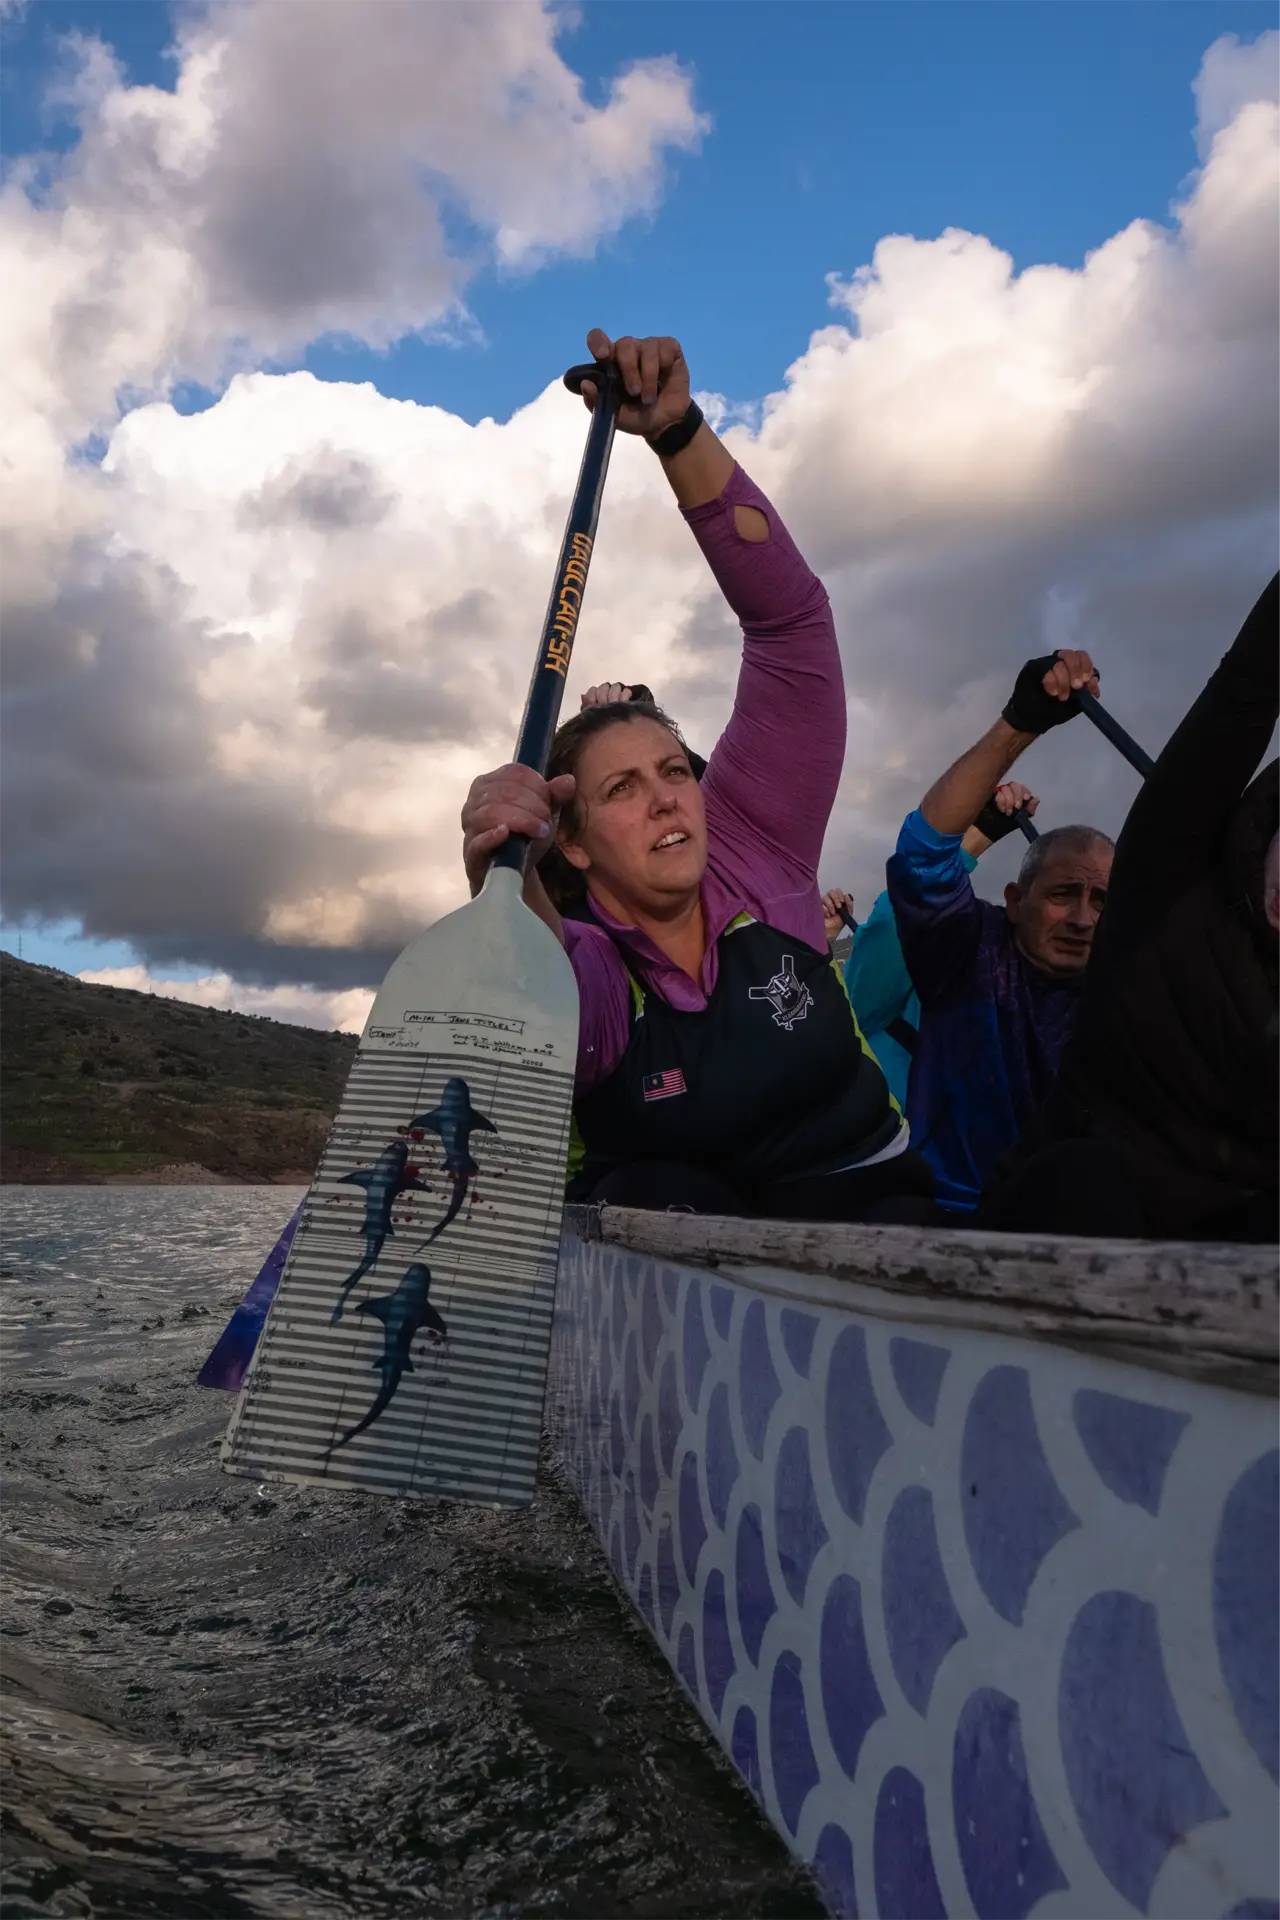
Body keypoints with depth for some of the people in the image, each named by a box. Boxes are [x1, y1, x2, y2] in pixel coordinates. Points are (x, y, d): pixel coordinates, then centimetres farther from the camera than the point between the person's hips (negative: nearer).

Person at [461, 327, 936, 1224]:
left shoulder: (748, 850, -9)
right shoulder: (587, 971, -16)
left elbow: (789, 616, -14)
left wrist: (678, 429, -22)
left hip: (867, 1206, 3)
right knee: (654, 1194, -36)